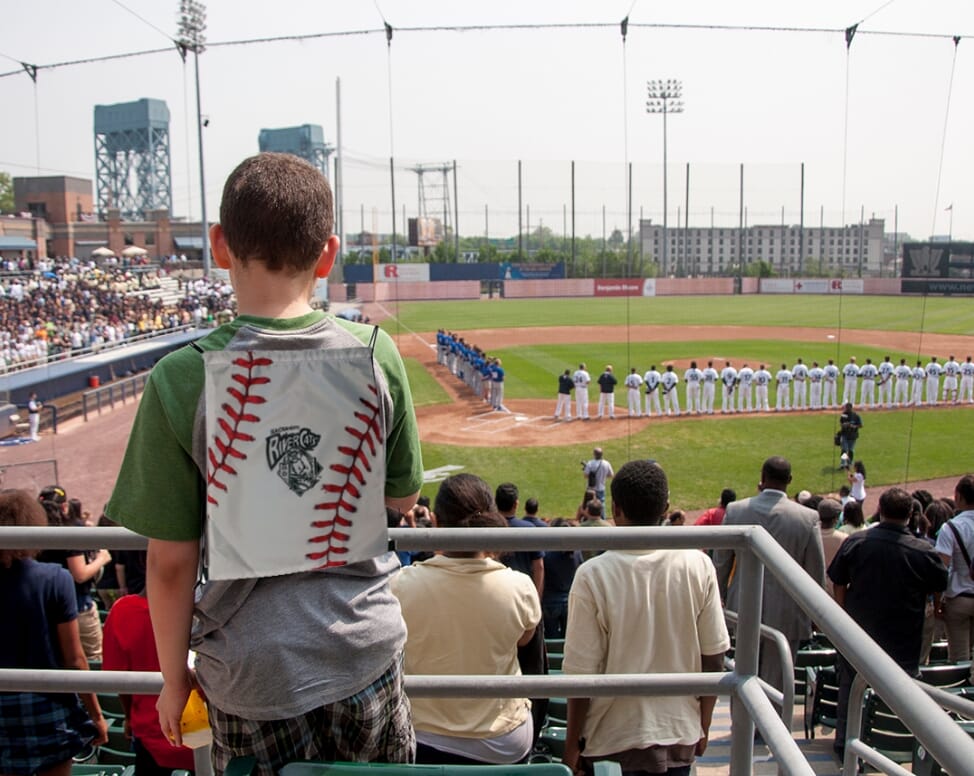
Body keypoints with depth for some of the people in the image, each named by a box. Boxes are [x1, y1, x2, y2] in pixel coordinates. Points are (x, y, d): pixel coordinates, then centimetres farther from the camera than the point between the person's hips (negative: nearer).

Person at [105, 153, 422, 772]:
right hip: (368, 654, 2)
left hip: (253, 678, -1)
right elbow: (403, 497, 2)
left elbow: (171, 562, -9)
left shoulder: (182, 379, -16)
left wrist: (174, 678, 5)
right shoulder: (377, 355, -10)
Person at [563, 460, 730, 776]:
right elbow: (713, 658, -3)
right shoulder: (698, 565, -11)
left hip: (615, 739, -3)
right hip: (681, 736, 3)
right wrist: (703, 726, 12)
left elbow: (582, 671, -15)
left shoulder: (593, 575, -19)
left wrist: (572, 746, -1)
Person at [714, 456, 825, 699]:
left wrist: (719, 598, 15)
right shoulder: (808, 517, -13)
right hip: (786, 614, -2)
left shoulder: (735, 510, -8)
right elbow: (817, 573, -5)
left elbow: (721, 563, 1)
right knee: (775, 684, 11)